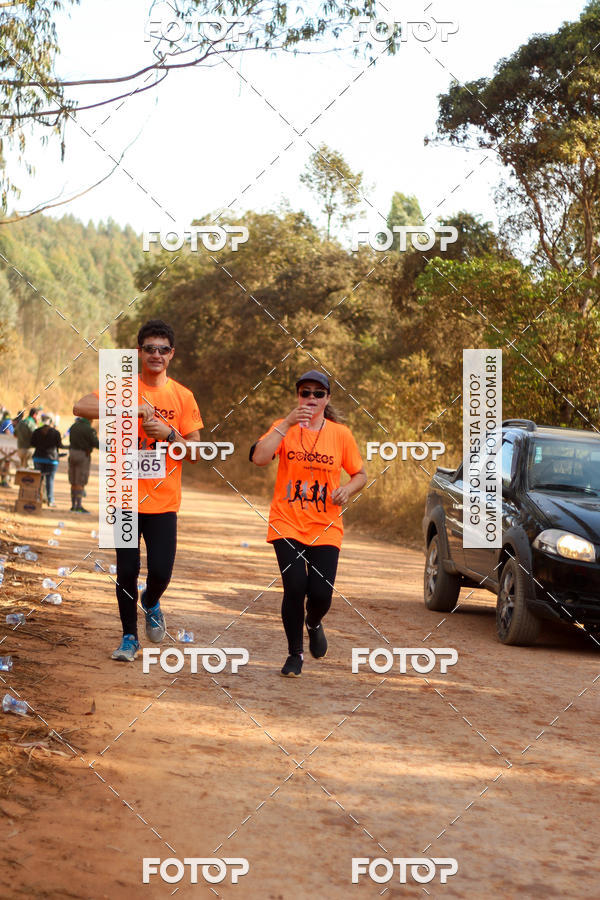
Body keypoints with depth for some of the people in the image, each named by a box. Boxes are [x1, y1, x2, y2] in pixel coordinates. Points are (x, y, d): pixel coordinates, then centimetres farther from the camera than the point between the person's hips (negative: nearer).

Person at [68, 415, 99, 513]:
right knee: (80, 483, -7)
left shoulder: (73, 426, 9)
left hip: (72, 453, 7)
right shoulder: (88, 429, -13)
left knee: (74, 482, 10)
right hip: (83, 455, -7)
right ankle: (79, 505, -11)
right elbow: (95, 443, -13)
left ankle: (73, 505, 12)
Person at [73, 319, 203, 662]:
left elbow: (196, 451, 3)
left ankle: (151, 603, 32)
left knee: (161, 570, -3)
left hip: (163, 501, 1)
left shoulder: (183, 397, 2)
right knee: (127, 571, 3)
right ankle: (130, 637, 19)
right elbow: (81, 407, -18)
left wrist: (169, 434, -16)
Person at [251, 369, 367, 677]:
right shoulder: (284, 428, 0)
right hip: (287, 524, -1)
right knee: (295, 587, -14)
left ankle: (314, 623, 33)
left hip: (325, 528, 1)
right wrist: (287, 423, -20)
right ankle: (295, 653, 10)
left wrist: (347, 489, -9)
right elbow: (259, 458, -17)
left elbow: (360, 474, 13)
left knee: (321, 593, -7)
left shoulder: (341, 434, 3)